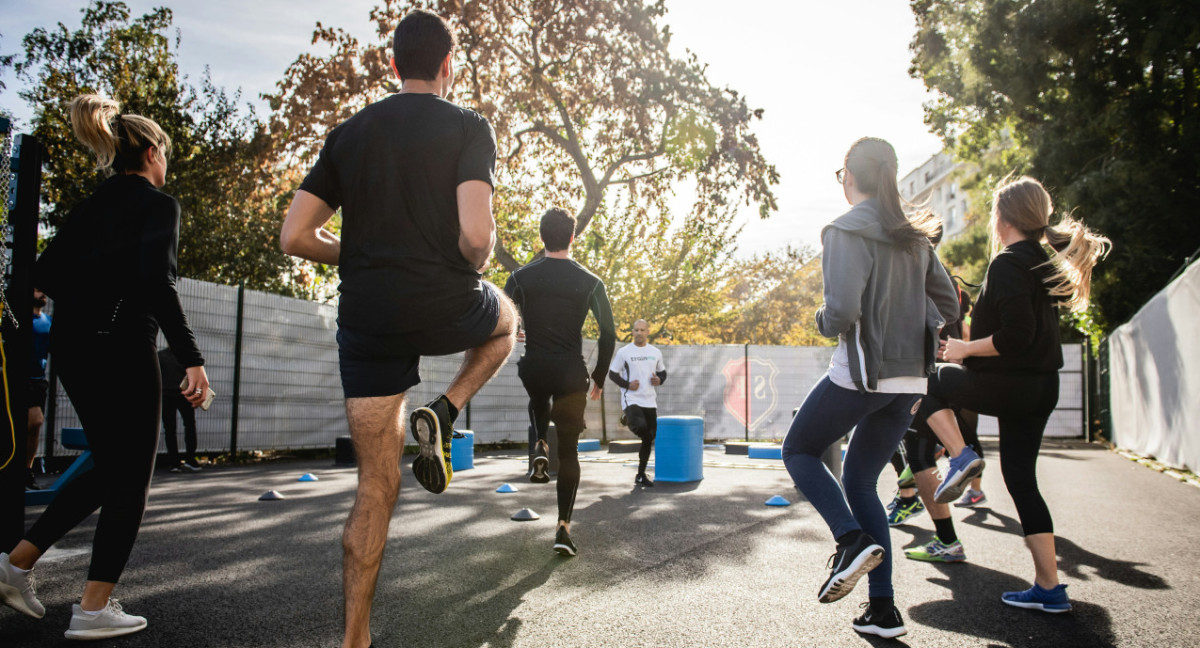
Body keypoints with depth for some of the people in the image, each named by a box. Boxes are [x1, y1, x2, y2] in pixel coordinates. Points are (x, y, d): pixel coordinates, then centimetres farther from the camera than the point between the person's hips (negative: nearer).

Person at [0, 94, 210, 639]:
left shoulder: (91, 205, 16)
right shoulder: (158, 204, -7)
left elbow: (46, 274, 12)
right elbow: (157, 283, -20)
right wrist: (192, 359, -22)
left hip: (70, 347, 8)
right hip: (121, 348, -8)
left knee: (108, 468, 21)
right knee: (131, 478, 2)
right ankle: (94, 609, 6)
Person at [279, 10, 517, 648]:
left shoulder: (348, 134, 10)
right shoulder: (468, 127, -2)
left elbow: (294, 236, 4)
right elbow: (476, 235, -17)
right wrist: (471, 267, 5)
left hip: (366, 320, 4)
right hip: (445, 308, -3)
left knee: (376, 486, 11)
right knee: (506, 317, 33)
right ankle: (442, 414, 10)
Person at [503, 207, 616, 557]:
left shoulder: (521, 277, 0)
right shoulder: (590, 282, -2)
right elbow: (609, 334, -2)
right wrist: (599, 378, 9)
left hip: (533, 369, 1)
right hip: (571, 375, -1)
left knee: (539, 400, 39)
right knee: (568, 452, 9)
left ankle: (540, 448, 14)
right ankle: (563, 527, 4)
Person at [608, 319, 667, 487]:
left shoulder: (656, 353, 10)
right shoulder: (624, 352, -1)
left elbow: (663, 372, 21)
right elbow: (612, 373, 3)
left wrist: (659, 380, -2)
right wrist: (627, 384, -13)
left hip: (650, 401, 4)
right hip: (631, 399, -4)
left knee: (648, 438, 7)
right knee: (640, 426, -34)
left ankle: (641, 475, 20)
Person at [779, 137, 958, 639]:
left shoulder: (847, 231, -11)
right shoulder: (914, 236, 11)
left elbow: (843, 310, -22)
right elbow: (947, 307, 15)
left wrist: (823, 322, -1)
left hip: (861, 375, -7)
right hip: (909, 380, 7)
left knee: (799, 451, 15)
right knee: (860, 480, 16)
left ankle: (852, 539, -7)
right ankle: (883, 610, 14)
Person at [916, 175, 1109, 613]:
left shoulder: (1007, 264, -15)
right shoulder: (1045, 262, 13)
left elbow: (1016, 335, -23)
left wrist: (966, 349, -11)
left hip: (1007, 384, -9)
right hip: (1042, 387, 9)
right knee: (1021, 478, 12)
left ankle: (960, 458, -1)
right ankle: (1049, 588, 14)